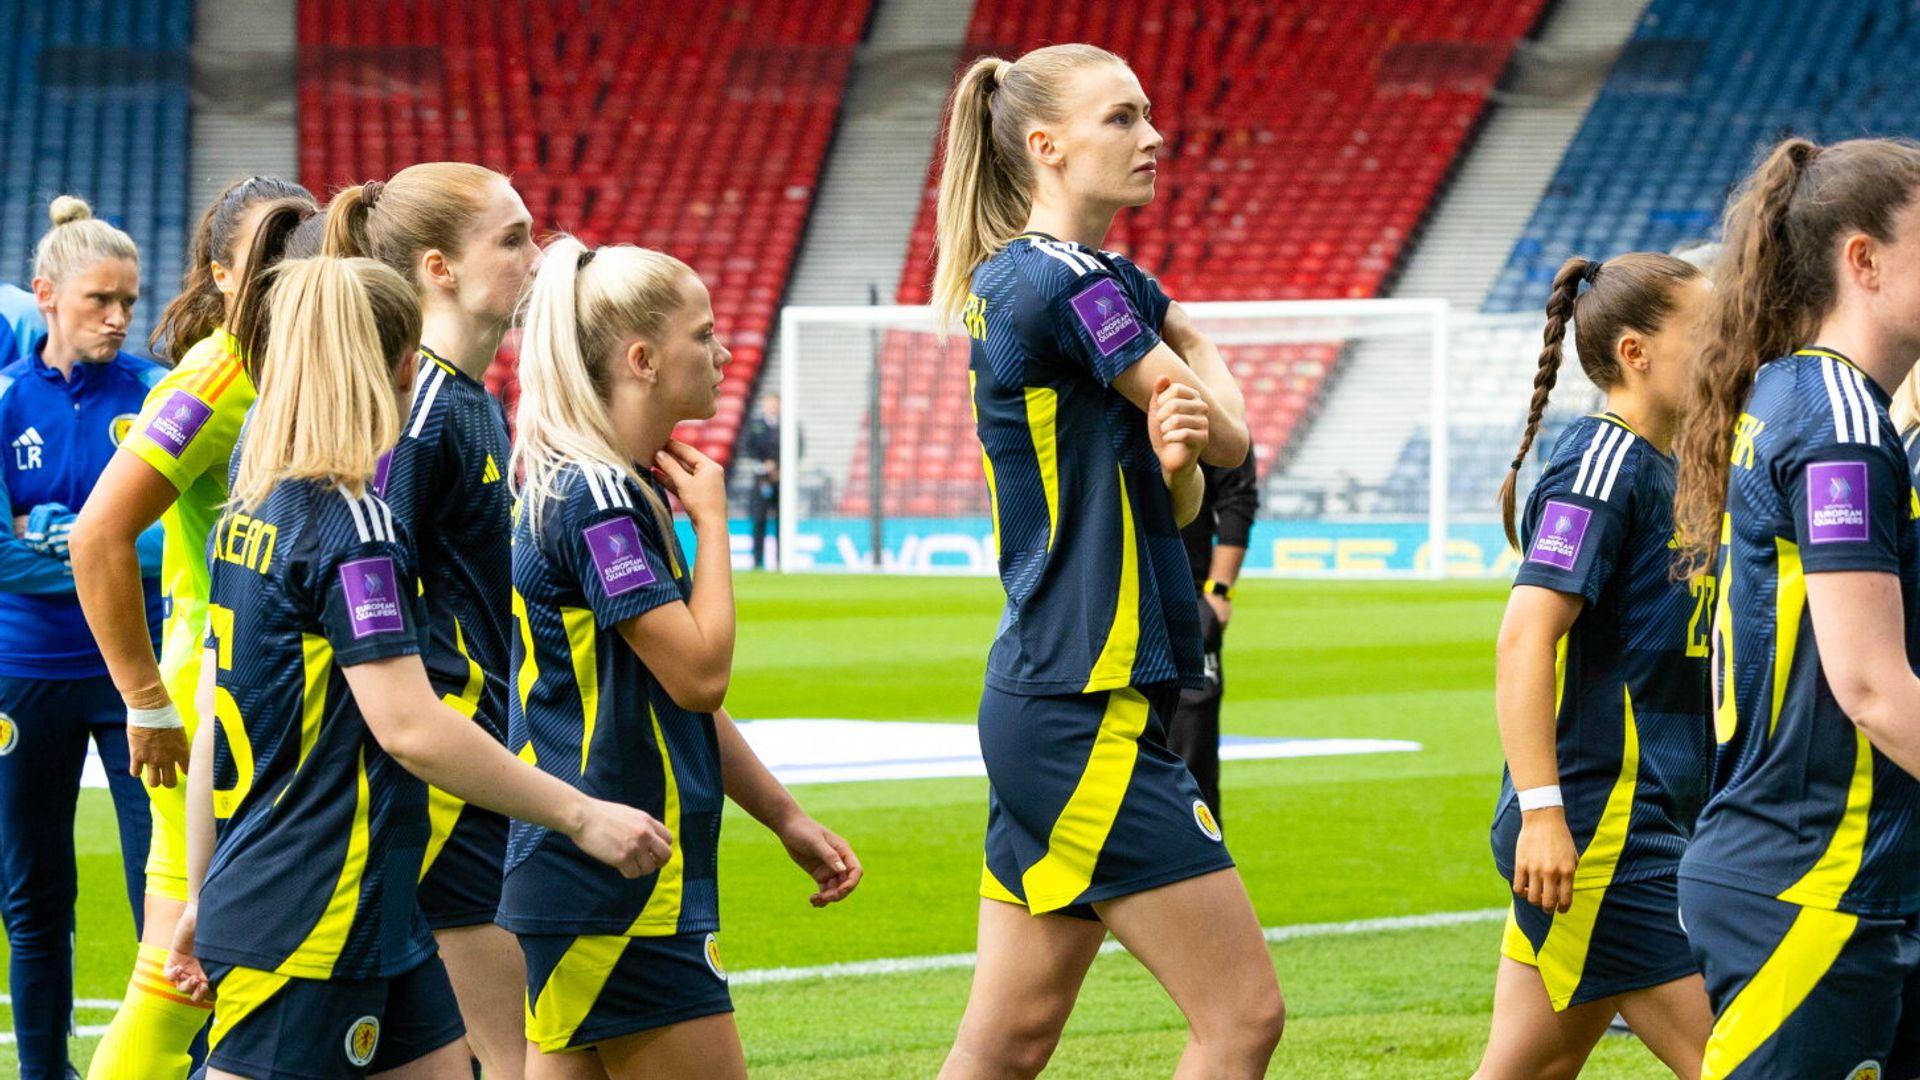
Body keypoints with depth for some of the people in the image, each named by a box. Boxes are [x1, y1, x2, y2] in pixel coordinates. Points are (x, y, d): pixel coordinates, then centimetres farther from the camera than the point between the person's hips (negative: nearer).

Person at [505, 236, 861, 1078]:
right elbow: (699, 672, -20)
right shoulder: (594, 498, -16)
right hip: (617, 888, -10)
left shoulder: (623, 491, 16)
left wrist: (787, 819, 22)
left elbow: (681, 694, 22)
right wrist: (712, 520, -9)